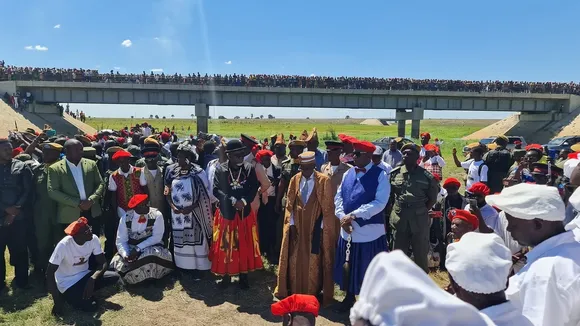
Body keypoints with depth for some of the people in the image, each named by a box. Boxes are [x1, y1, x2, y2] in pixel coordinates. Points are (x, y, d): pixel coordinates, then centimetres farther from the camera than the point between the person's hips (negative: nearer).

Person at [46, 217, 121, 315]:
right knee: (91, 306, -23)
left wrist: (92, 278, -30)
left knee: (114, 277, -18)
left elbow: (103, 263, -10)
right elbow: (49, 273, -23)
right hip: (68, 283, -4)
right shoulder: (64, 245, -27)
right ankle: (68, 296, 5)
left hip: (84, 275, 5)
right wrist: (57, 301, -23)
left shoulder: (93, 239, -15)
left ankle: (88, 292, 3)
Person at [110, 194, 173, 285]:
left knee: (152, 254, -34)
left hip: (152, 249, -3)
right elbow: (121, 241, -8)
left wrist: (138, 248, -24)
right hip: (131, 249, 3)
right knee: (117, 263, -19)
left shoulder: (157, 215, -14)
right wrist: (126, 255, -27)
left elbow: (157, 237, -16)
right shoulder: (125, 218, -6)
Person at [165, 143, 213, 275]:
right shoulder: (172, 171, 2)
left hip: (193, 212, -3)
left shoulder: (198, 172, -8)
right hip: (177, 212, 3)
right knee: (179, 239, 9)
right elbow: (167, 192, 6)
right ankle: (183, 265, 21)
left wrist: (191, 207, -16)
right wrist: (172, 206, -9)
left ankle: (195, 266, 12)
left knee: (194, 238, 1)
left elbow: (204, 194, -7)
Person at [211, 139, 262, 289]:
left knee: (245, 245, 9)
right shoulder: (220, 169, -7)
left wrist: (244, 200, -21)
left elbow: (254, 187, -6)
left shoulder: (249, 168, -4)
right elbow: (216, 190, -12)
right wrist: (233, 201, -22)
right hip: (226, 213, -1)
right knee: (226, 245, 9)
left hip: (245, 212, 1)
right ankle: (226, 274, 25)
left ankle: (244, 275, 24)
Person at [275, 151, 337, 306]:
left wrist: (320, 227, -11)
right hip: (297, 225, 3)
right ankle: (294, 290, 28)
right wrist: (291, 224, -3)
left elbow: (327, 207, -9)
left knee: (313, 260, 8)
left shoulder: (324, 181, -12)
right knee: (295, 258, 11)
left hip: (315, 226, -3)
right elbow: (290, 204, 3)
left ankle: (312, 293, 24)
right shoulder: (294, 180, 0)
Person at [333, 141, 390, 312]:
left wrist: (353, 215, -21)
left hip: (370, 231, -5)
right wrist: (342, 217, -11)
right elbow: (338, 197, 7)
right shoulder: (348, 174, 8)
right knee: (348, 266, 18)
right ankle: (349, 296, 39)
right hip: (348, 230, 5)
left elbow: (380, 202, -17)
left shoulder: (380, 175, -8)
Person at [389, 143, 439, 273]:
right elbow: (389, 194, 8)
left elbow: (433, 198, 4)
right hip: (399, 219, 2)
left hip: (419, 220, -2)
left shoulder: (426, 176, -5)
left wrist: (422, 211, -4)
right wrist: (392, 210, 0)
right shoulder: (394, 173, 0)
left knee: (421, 255, 11)